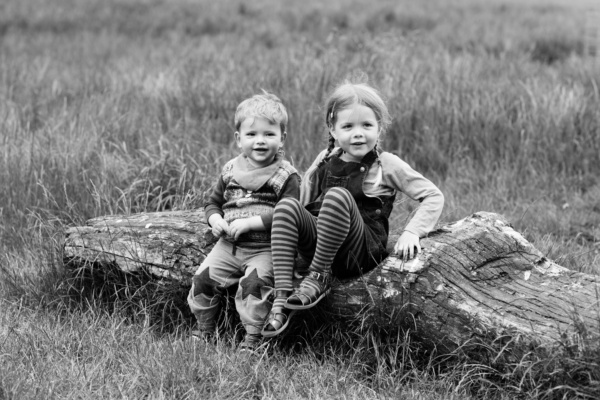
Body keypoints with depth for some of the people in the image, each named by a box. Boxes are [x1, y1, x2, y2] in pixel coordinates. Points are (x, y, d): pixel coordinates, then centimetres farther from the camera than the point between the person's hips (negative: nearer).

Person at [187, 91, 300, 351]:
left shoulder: (286, 176, -7)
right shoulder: (231, 171, 9)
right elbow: (213, 202, 19)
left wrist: (251, 222, -23)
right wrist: (215, 219, -5)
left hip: (265, 249, -5)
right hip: (228, 245, 5)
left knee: (254, 281, -27)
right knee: (204, 278, -6)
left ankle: (253, 336, -15)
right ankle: (204, 331, 11)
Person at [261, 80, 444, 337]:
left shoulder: (387, 165, 3)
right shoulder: (325, 160, 13)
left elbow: (433, 196, 4)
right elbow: (306, 204, 23)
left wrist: (412, 232, -8)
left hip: (363, 254, -4)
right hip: (319, 247, 4)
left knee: (338, 196, -30)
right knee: (287, 206, -23)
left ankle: (319, 278, -20)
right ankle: (282, 298, -31)